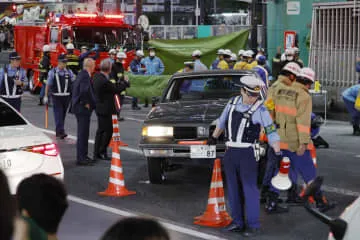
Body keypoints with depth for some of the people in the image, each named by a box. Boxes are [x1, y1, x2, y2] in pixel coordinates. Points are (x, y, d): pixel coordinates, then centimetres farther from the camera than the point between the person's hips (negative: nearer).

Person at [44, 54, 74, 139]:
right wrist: (46, 96, 0)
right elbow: (48, 85, 2)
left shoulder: (69, 72, 5)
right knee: (58, 114, -10)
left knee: (63, 115, 10)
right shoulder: (53, 72, -2)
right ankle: (61, 132, -18)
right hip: (56, 96, -3)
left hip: (66, 97, 3)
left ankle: (58, 131, 23)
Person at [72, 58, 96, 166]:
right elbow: (84, 91, -32)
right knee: (83, 133, -5)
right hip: (83, 108, -10)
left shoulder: (81, 74, 12)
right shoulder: (85, 76, -19)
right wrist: (86, 103, -17)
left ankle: (83, 156, 26)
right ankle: (81, 158, 0)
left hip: (79, 107, 10)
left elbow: (76, 89, 21)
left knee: (83, 133, 17)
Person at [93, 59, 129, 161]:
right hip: (105, 109, -10)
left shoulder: (96, 76, 2)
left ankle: (96, 153, 20)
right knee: (108, 130, 1)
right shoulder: (105, 81, -26)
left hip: (99, 107, 10)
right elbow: (117, 90, -15)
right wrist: (125, 83, -1)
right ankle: (102, 152, 6)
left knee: (100, 130, 16)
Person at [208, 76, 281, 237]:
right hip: (230, 151, 5)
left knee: (249, 189, -5)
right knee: (233, 189, 11)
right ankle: (237, 222, 20)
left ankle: (253, 225, 0)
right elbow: (222, 122, 24)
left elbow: (272, 133, -9)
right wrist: (213, 137, 34)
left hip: (247, 153, -5)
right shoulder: (233, 103, 8)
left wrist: (277, 153, -19)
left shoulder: (260, 110, -7)